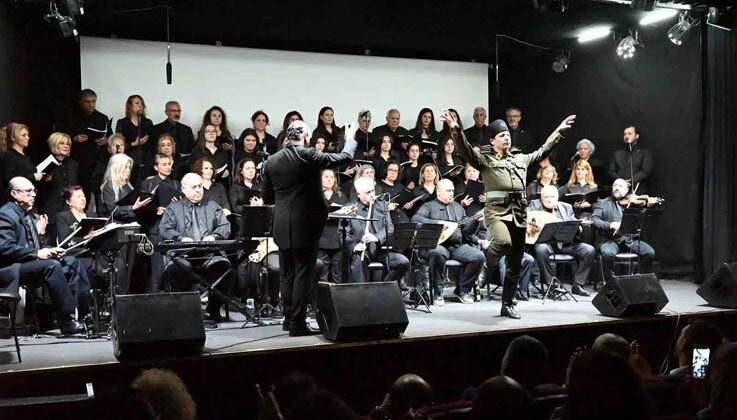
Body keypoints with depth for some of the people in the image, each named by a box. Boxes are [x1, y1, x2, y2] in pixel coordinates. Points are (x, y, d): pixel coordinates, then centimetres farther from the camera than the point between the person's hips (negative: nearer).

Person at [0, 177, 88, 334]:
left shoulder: (28, 215, 19)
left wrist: (49, 251, 4)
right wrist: (36, 253, -24)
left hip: (32, 261, 10)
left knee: (72, 262, 1)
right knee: (52, 265, -31)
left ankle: (83, 312, -4)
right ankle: (67, 321, -30)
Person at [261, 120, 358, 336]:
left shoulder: (271, 161, 4)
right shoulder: (307, 156, -12)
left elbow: (267, 197, 10)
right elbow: (343, 157, -3)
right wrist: (350, 139, 15)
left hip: (282, 227, 6)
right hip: (305, 226, -6)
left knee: (287, 275, 15)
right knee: (303, 274, 0)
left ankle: (289, 318, 24)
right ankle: (297, 323, 1)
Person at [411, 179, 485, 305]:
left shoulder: (457, 207, 23)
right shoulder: (429, 206, 8)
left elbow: (467, 230, 20)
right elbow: (415, 219, -12)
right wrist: (437, 224, -20)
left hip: (458, 246, 5)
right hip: (437, 244, -5)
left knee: (478, 256, -19)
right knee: (438, 253, -40)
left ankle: (462, 290, 1)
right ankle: (438, 292, -21)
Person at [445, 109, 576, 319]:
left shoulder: (521, 159, 22)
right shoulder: (485, 159, 5)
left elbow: (542, 150, 33)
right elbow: (465, 150, -10)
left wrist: (558, 131, 35)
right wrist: (456, 130, -25)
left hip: (519, 213, 5)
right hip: (497, 211, -5)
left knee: (515, 265, 6)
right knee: (504, 242, -36)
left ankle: (507, 305, 17)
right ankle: (489, 264, -1)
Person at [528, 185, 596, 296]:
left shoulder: (566, 207, 16)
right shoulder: (535, 205, 9)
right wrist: (533, 227, -26)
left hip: (566, 243, 3)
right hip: (546, 241, -3)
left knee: (590, 250, -17)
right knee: (541, 250, -38)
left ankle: (577, 285, -7)